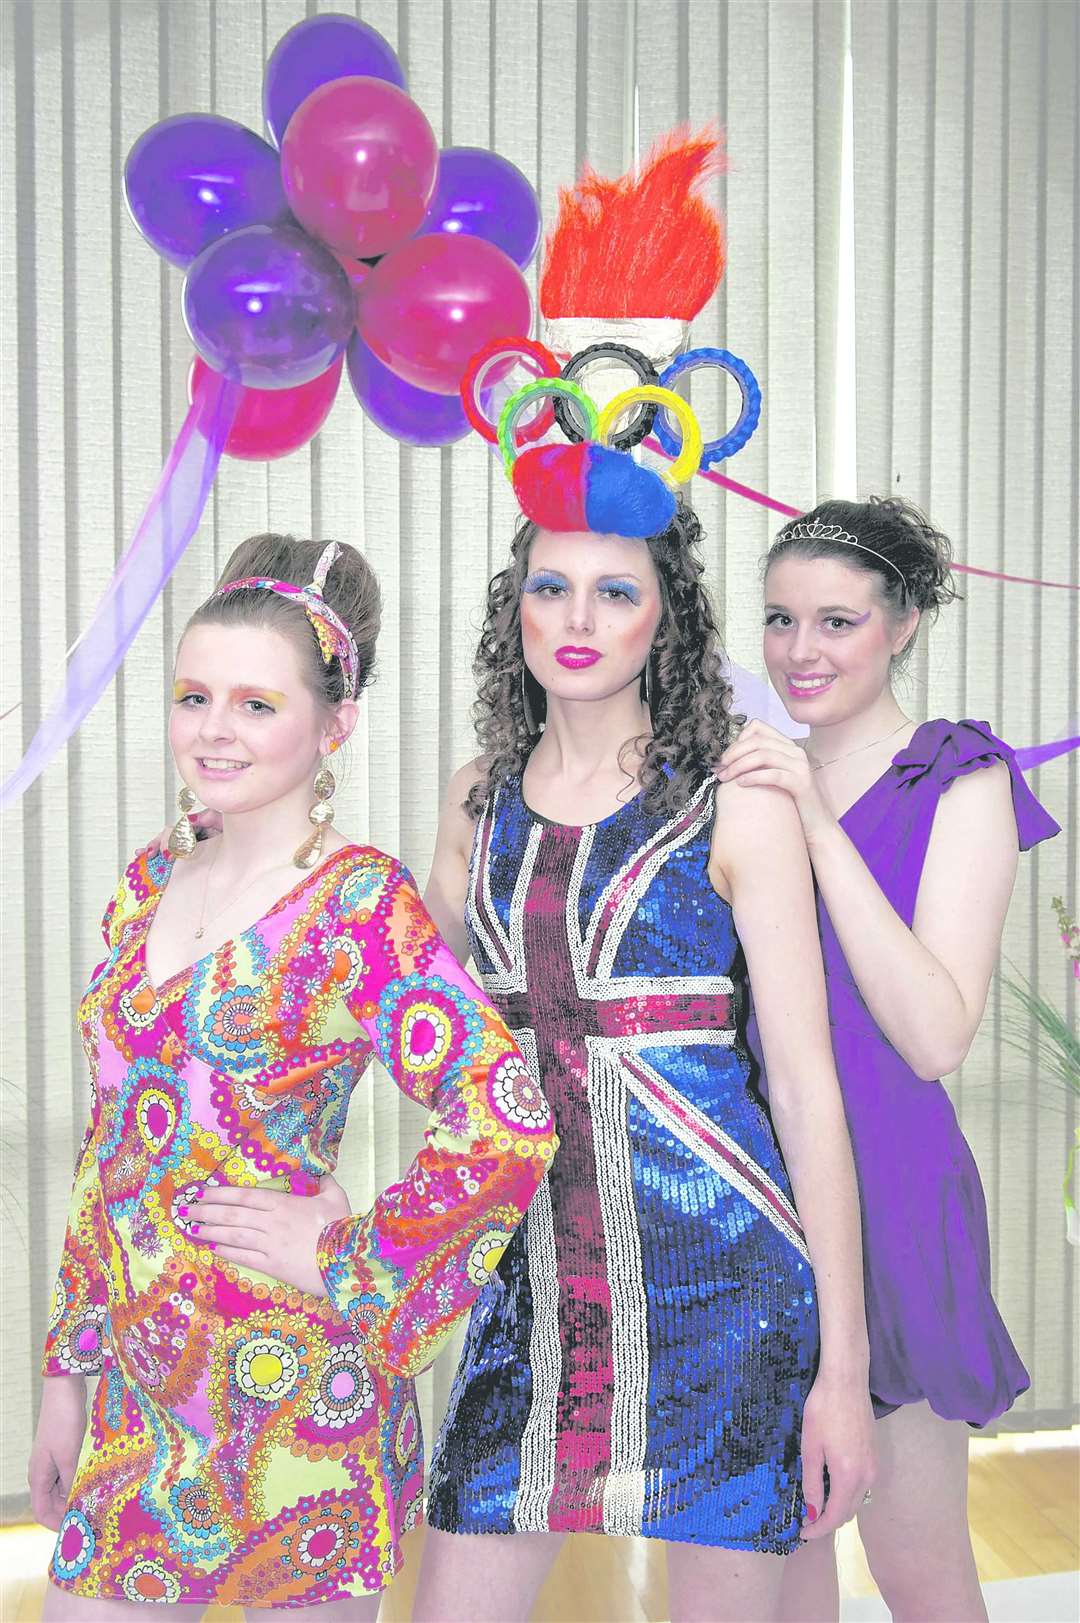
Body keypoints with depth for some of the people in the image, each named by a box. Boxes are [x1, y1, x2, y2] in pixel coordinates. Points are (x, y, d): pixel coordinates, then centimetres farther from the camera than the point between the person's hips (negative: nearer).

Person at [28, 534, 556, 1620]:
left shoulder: (361, 901, -13)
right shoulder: (149, 884, 8)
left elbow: (507, 1127, -22)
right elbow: (109, 1141, 13)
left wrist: (344, 1258, -13)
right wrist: (69, 1372, 13)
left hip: (290, 1397, -6)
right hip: (136, 1389, 6)